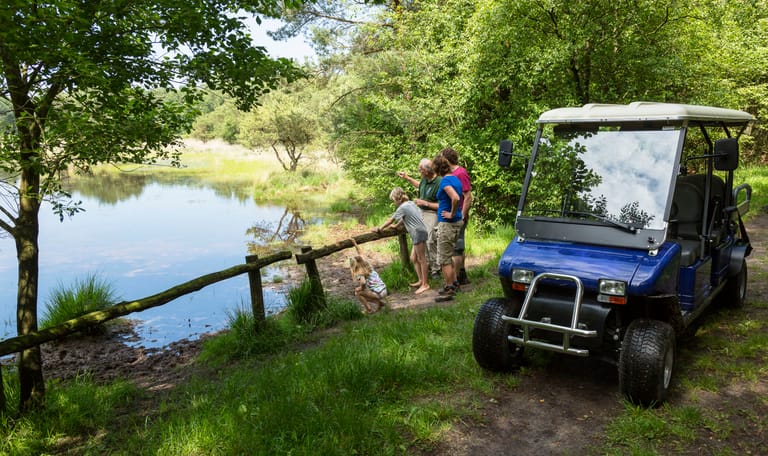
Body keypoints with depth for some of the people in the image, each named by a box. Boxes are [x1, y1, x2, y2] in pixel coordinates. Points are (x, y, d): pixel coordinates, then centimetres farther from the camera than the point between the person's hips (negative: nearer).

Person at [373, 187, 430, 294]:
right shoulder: (411, 203, 13)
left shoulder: (402, 208, -12)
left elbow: (390, 220, -7)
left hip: (418, 233, -9)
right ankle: (421, 280, 18)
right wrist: (396, 225, 30)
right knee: (413, 258, 15)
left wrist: (379, 228, 1)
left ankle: (425, 284, 1)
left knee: (421, 259, -4)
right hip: (418, 233, 9)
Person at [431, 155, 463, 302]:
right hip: (457, 222, 9)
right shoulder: (455, 179, 10)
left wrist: (451, 214, -20)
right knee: (448, 256, 21)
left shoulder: (445, 181, -18)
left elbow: (455, 198, -33)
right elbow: (458, 198, 23)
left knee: (444, 258, -1)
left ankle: (449, 290, 5)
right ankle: (454, 283, 30)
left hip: (447, 223, -9)